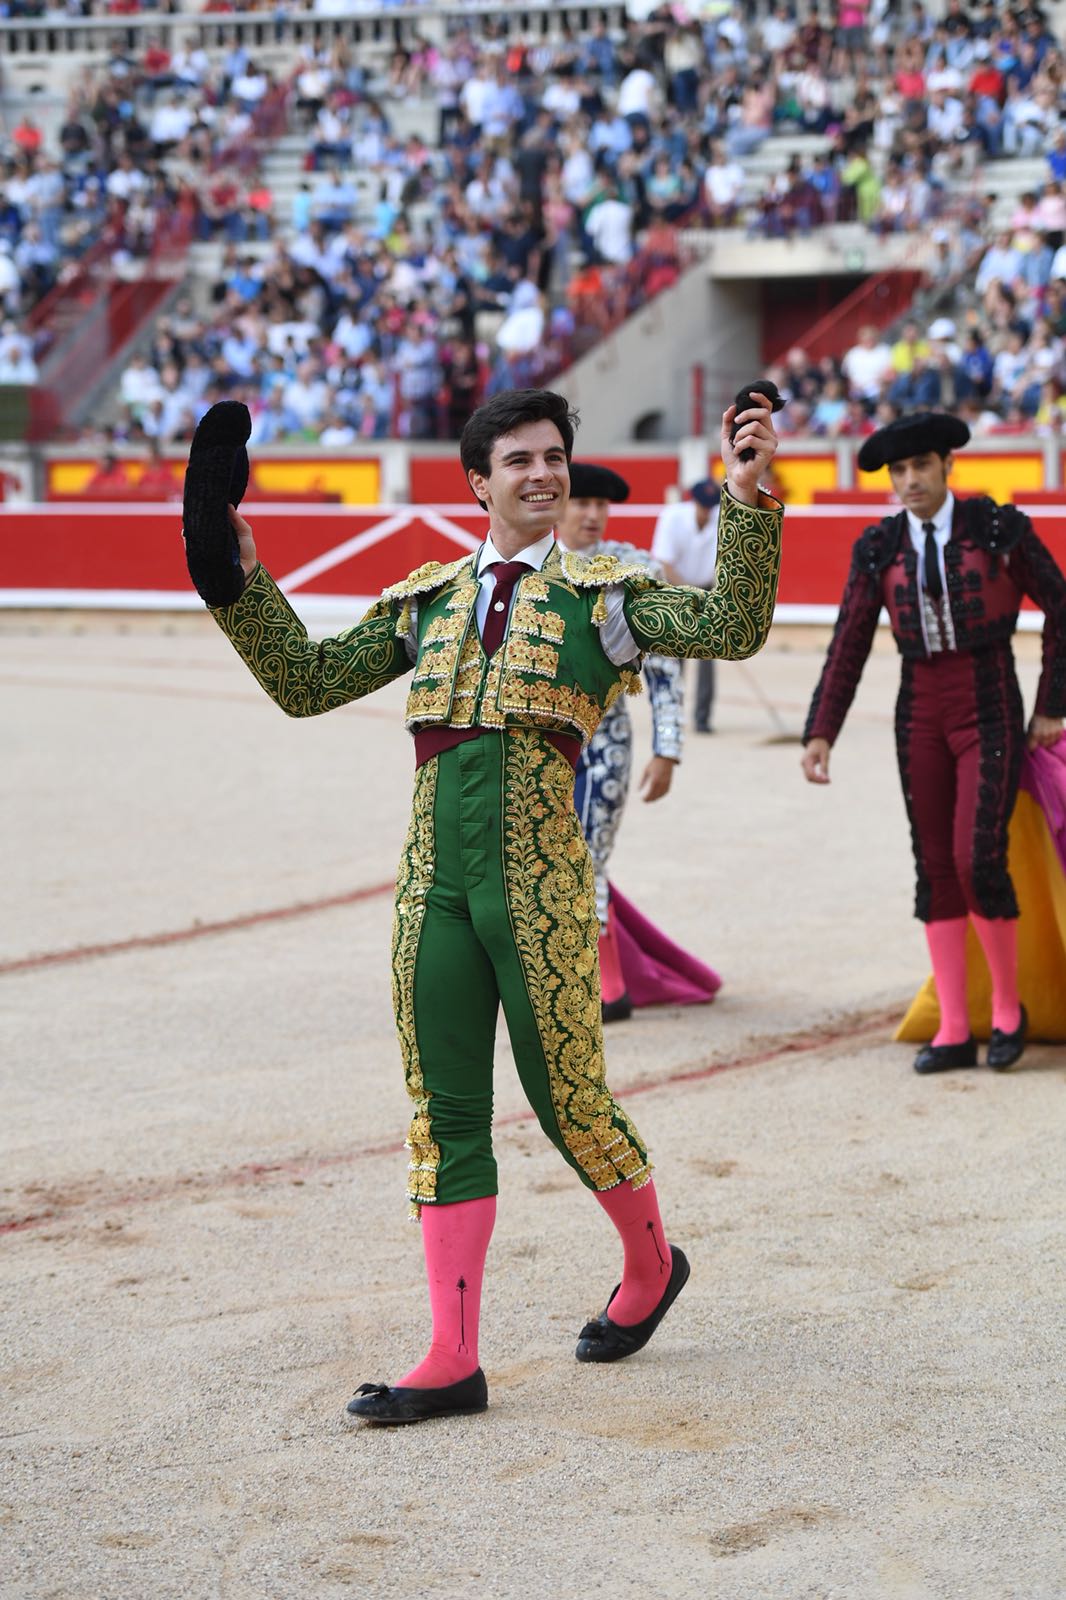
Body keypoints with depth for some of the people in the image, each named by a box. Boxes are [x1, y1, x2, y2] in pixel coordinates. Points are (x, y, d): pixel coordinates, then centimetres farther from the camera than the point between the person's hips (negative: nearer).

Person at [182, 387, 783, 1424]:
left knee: (568, 1103, 4)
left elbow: (734, 627, -10)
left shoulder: (602, 595, 5)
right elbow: (305, 683, 15)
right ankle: (452, 1360, 6)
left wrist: (746, 498, -20)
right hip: (435, 883, 4)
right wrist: (239, 579, 6)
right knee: (445, 1114, 3)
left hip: (540, 886, -3)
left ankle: (650, 1266, 33)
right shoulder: (426, 600, 15)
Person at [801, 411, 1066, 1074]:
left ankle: (1009, 1006, 7)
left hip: (992, 712, -4)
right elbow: (849, 647, 2)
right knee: (936, 867, 4)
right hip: (920, 715, 4)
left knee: (978, 859, -15)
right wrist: (821, 734, -5)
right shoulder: (878, 548, 1)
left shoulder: (1000, 529, -8)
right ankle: (954, 1031, 10)